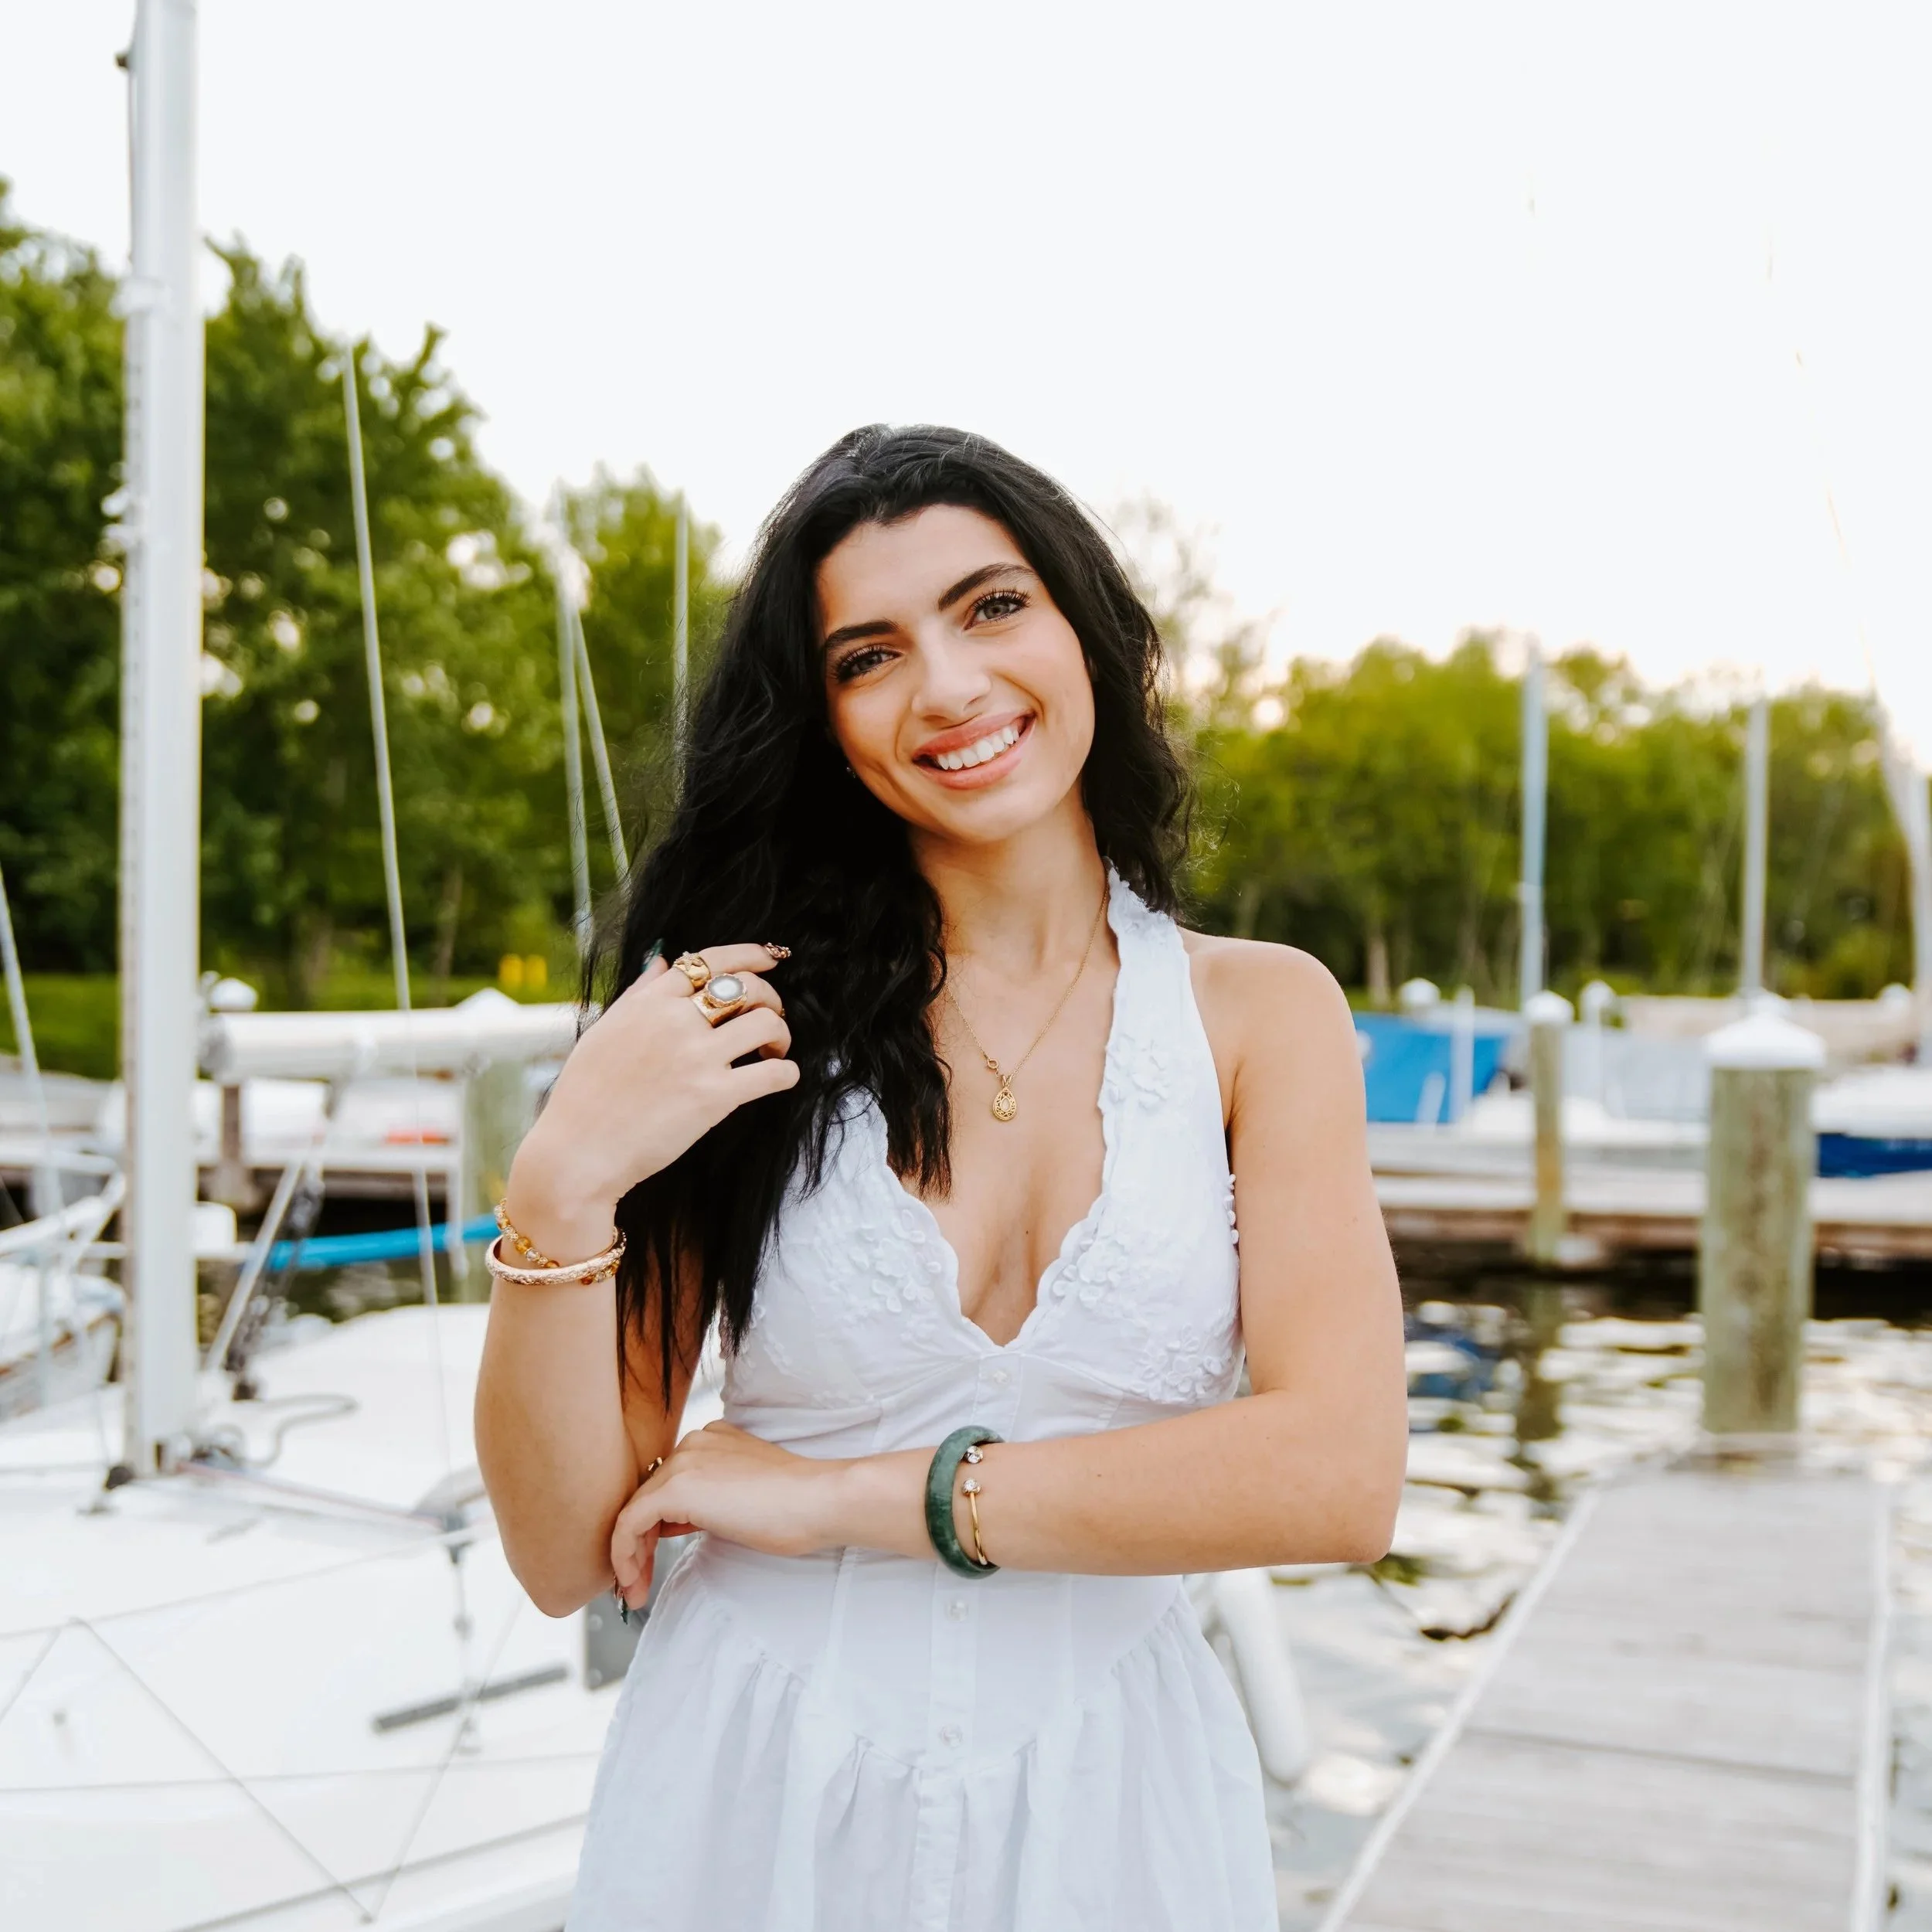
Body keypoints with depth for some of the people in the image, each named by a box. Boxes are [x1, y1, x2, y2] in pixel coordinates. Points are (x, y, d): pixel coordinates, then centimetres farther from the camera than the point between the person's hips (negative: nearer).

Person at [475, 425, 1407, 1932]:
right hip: (755, 1800, 0)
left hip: (1102, 1804, 0)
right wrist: (561, 1190, -23)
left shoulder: (1258, 1012, -5)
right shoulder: (751, 1009, -6)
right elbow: (569, 1556, -7)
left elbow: (1339, 1478, -17)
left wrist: (847, 1494, -16)